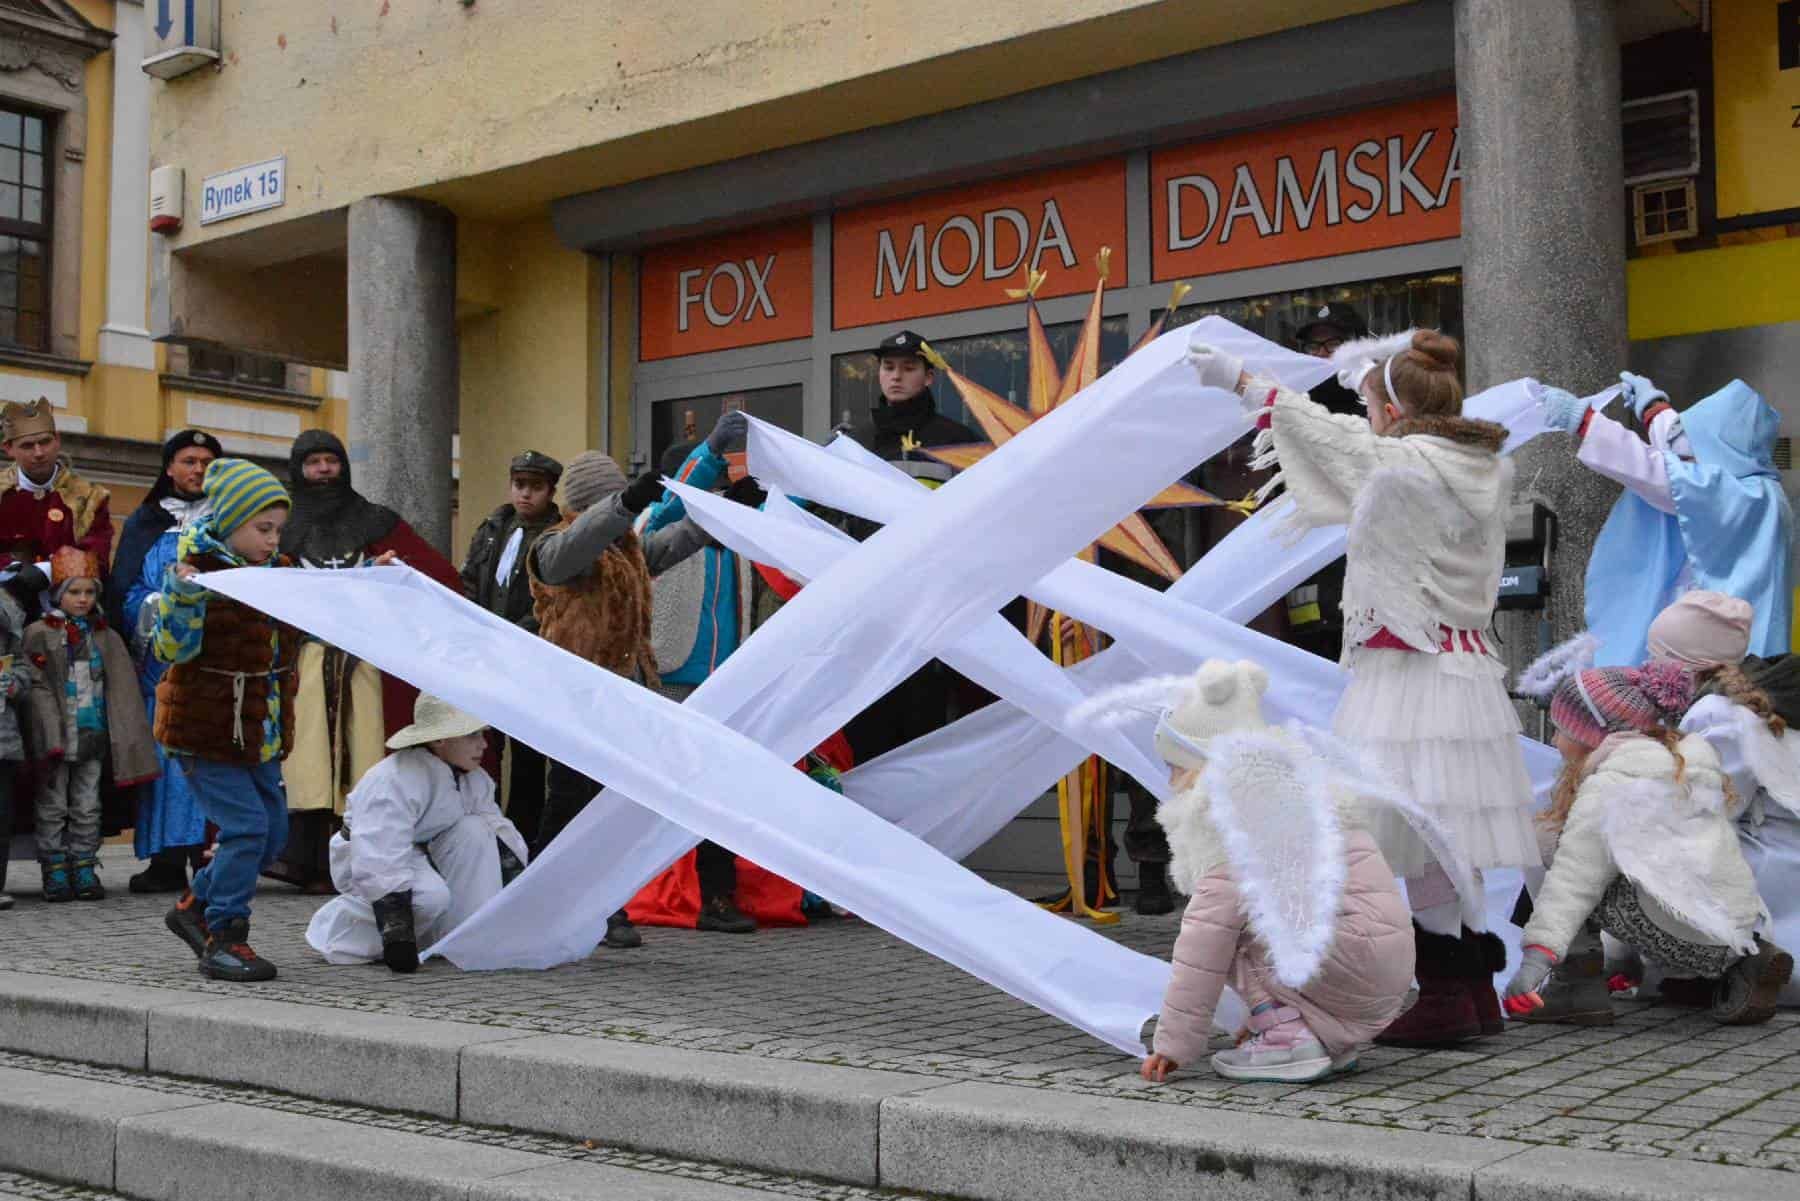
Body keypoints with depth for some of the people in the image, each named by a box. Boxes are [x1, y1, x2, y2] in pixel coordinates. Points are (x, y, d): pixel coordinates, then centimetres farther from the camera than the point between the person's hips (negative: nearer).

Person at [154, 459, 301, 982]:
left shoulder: (280, 572, 8)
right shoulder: (197, 572, -15)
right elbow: (173, 649, -20)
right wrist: (183, 596, -36)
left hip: (261, 733, 8)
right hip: (205, 730, -8)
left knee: (272, 830, 12)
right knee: (245, 825, -16)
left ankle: (194, 907, 30)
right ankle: (224, 939, -3)